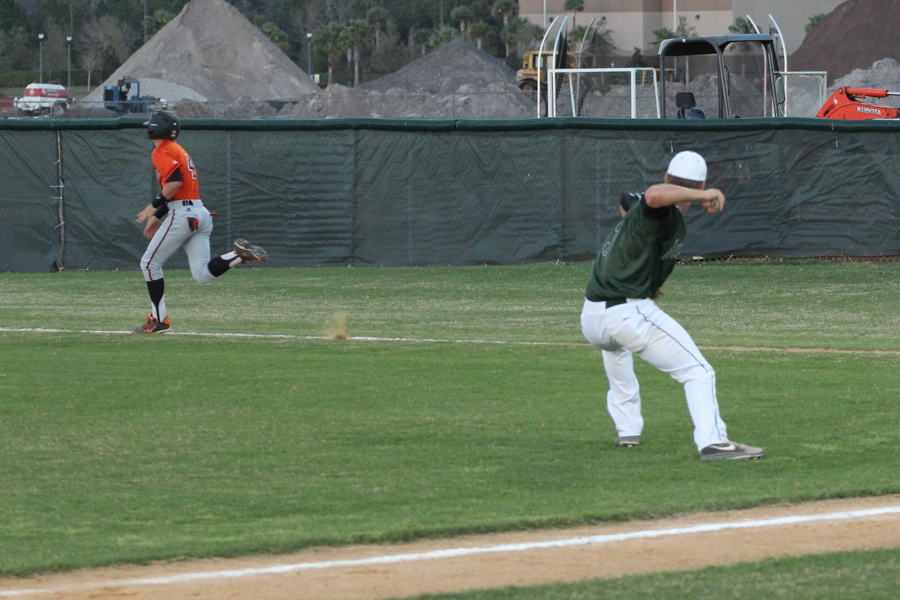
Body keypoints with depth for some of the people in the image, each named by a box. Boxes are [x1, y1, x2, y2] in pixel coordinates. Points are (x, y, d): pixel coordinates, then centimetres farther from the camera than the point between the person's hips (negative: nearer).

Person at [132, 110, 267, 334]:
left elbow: (175, 182, -21)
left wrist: (154, 206, -12)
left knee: (150, 264, 3)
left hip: (182, 215, -9)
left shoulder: (163, 152, -6)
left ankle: (159, 320, 3)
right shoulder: (179, 151, 24)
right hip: (200, 214, 9)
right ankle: (240, 254, -15)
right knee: (203, 275, 2)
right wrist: (158, 216, 27)